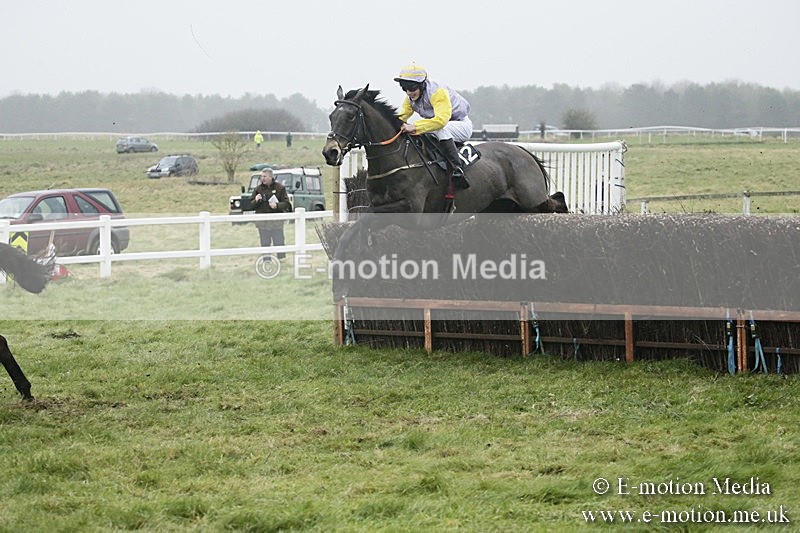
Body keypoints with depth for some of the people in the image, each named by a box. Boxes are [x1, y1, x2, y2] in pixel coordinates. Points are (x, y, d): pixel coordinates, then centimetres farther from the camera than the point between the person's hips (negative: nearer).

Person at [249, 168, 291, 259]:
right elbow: (251, 205, 9)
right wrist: (256, 201, -13)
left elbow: (286, 203, -4)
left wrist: (277, 205, -22)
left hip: (276, 221, -2)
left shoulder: (279, 187, -1)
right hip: (262, 222, 2)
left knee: (279, 243, 2)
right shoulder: (258, 188, 7)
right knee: (265, 244, 8)